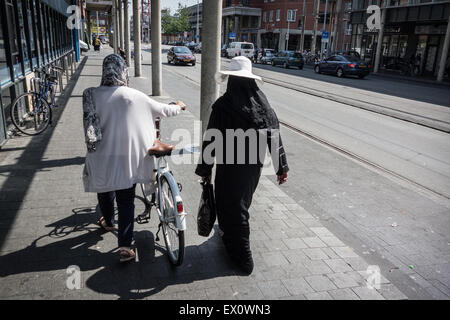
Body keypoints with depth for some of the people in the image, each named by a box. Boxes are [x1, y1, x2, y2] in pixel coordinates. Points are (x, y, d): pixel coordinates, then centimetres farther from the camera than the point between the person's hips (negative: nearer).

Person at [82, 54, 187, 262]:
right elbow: (162, 110, 2)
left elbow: (89, 125, -3)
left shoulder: (92, 95, -9)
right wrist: (179, 107, 21)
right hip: (128, 159, -1)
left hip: (102, 158, 2)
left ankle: (108, 222, 52)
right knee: (126, 201, 8)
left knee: (105, 192, 27)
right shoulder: (134, 96, -11)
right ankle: (125, 247, 7)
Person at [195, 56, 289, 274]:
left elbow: (211, 140, -15)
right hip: (255, 167, 6)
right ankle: (228, 234, 51)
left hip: (230, 168, -5)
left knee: (233, 208, 10)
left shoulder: (222, 106, -18)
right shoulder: (262, 104, -4)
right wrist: (282, 168, 5)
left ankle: (243, 259, 20)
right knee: (242, 205, 26)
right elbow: (274, 137, -3)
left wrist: (204, 170, -3)